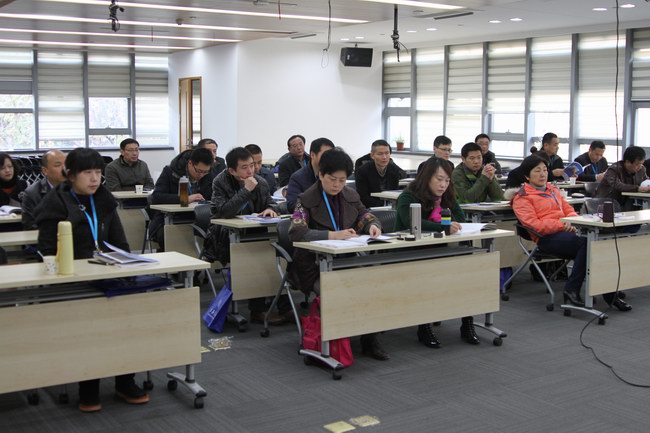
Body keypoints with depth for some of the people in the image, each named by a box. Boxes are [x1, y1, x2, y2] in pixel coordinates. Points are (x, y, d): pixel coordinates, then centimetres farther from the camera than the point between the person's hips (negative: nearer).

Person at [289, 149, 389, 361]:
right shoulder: (306, 200, -7)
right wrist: (332, 235, -31)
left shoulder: (350, 195, 10)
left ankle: (370, 339, -9)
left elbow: (366, 217, 19)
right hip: (315, 267, -5)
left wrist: (373, 226, -7)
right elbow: (295, 233, -20)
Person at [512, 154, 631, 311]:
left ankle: (610, 293, -22)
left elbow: (568, 209, 27)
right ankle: (572, 289, -23)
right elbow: (534, 224, -10)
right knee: (586, 242, -32)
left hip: (565, 232, 7)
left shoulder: (552, 189, 27)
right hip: (547, 238, -7)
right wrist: (562, 225, -17)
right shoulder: (522, 197, 3)